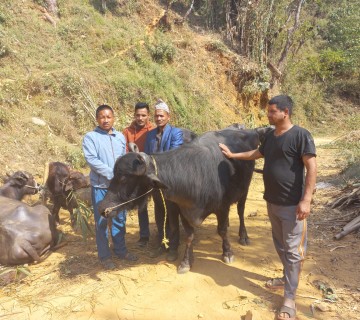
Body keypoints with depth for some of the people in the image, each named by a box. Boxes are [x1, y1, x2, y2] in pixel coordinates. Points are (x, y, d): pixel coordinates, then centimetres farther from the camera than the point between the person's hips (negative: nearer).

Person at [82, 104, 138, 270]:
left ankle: (120, 250, 30)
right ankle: (104, 256, 18)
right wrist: (111, 174, -21)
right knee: (102, 221, 5)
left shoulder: (120, 137, 9)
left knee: (120, 219, 14)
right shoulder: (90, 137, -5)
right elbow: (91, 159, -16)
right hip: (100, 185, -4)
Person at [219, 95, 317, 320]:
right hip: (272, 202, 8)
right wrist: (233, 155, 29)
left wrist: (306, 200, -21)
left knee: (293, 250, 2)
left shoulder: (300, 135, -14)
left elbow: (312, 168, -16)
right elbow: (257, 153, 27)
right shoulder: (271, 136, 9)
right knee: (280, 245, 20)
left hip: (292, 204, -7)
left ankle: (289, 300, 12)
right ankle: (287, 279, 41)